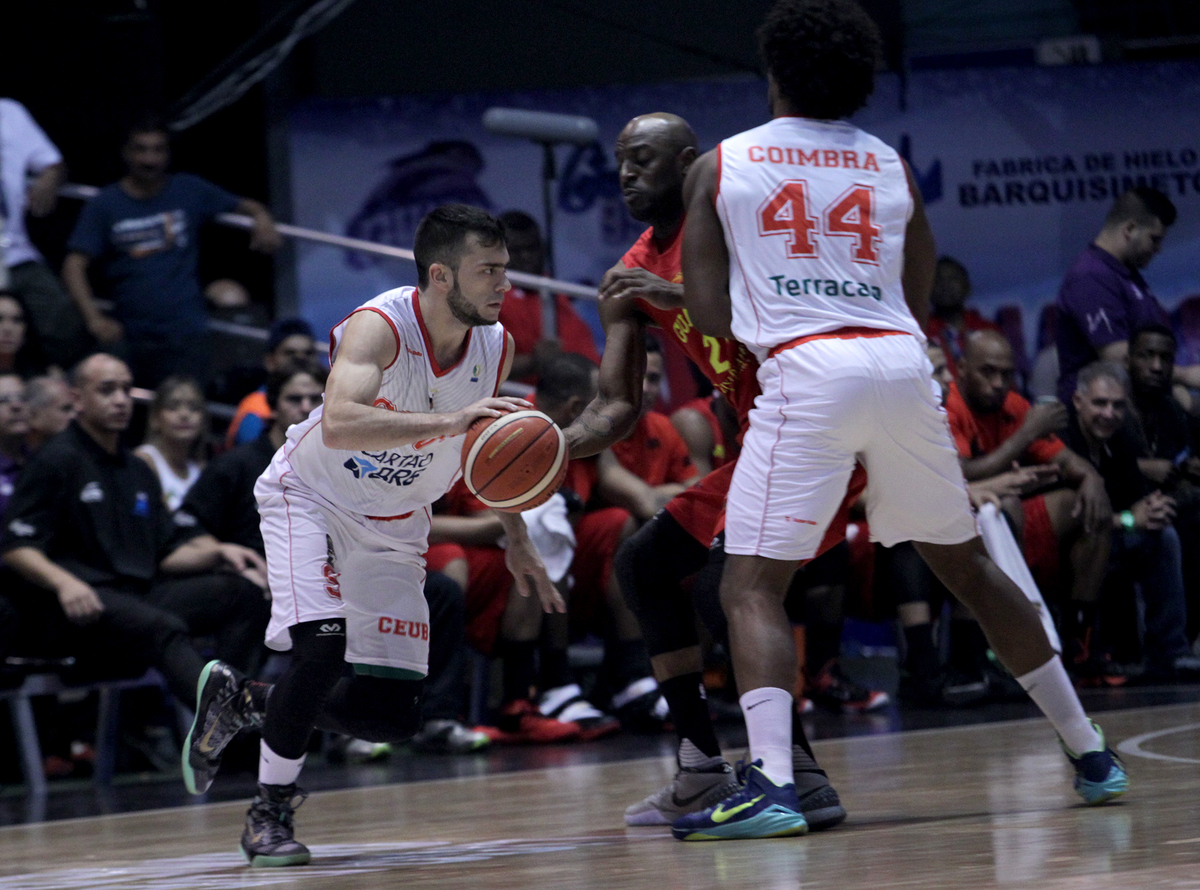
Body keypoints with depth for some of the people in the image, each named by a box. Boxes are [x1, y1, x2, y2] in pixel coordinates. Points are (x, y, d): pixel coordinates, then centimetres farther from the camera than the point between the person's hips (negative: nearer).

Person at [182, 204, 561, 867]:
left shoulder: (495, 347, -9)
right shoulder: (379, 326, -29)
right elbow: (338, 425, -47)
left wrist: (518, 544, 10)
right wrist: (446, 422, -56)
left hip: (393, 527, 6)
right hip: (312, 500, -6)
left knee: (395, 715, -2)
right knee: (322, 645, -29)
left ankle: (245, 704, 20)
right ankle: (269, 814, -10)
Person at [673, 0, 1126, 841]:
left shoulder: (718, 168, 10)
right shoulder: (892, 167, 18)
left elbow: (711, 317, 5)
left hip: (807, 370, -4)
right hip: (902, 363, 4)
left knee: (753, 586, -3)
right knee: (967, 564, 19)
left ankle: (772, 783, -24)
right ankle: (1090, 753, 25)